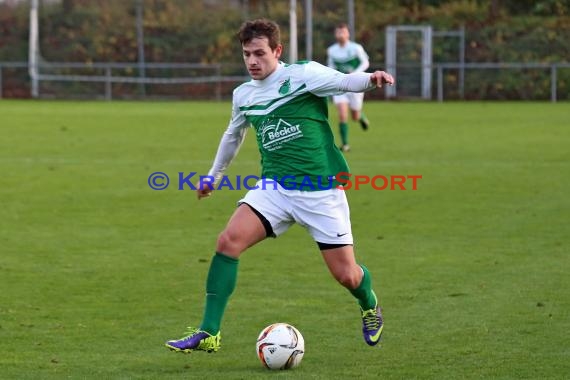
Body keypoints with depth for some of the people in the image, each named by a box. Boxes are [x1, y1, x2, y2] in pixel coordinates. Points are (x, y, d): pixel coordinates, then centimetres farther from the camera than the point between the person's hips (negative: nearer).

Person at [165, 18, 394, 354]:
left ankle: (370, 307, 37)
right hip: (275, 187, 4)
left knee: (346, 275, -2)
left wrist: (370, 79, -46)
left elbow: (342, 81, -23)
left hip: (322, 191, -4)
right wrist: (215, 175, 40)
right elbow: (233, 135, 28)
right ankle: (208, 334, -15)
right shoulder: (243, 95, 10)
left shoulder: (303, 74, -7)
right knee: (229, 240, -19)